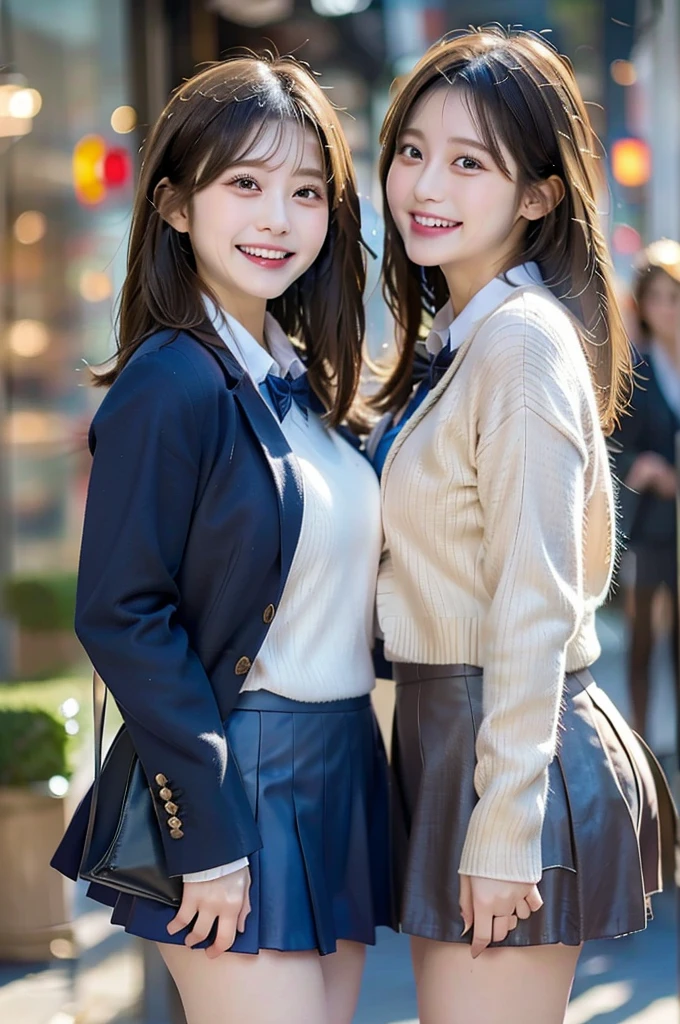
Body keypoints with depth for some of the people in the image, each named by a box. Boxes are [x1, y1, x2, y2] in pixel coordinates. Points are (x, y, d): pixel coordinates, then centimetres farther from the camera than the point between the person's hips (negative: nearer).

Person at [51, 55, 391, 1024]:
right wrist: (207, 835, -18)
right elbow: (121, 616, -17)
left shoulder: (300, 380, 11)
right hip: (237, 784, -8)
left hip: (340, 779, 8)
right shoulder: (171, 384, -14)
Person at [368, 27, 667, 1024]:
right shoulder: (456, 337, 14)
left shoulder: (523, 342, -16)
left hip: (513, 747, -9)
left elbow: (535, 610, -19)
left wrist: (502, 836, -19)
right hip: (443, 732, 9)